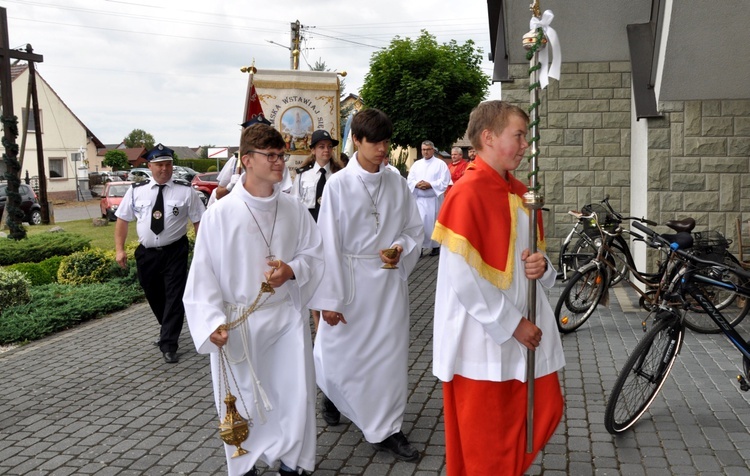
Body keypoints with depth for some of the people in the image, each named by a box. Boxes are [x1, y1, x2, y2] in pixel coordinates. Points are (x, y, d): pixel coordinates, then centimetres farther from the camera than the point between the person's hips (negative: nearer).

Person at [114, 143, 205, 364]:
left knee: (174, 296, -5)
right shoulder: (136, 191, 0)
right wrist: (119, 249, -1)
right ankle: (168, 331, 42)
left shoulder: (186, 191, -6)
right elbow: (122, 219, 6)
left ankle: (169, 345, 4)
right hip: (146, 253, 3)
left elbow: (199, 221, -5)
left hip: (175, 252, -3)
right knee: (154, 296, 17)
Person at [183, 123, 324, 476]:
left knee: (295, 394, 7)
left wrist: (293, 269, -13)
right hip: (239, 322, -2)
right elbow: (204, 273, -9)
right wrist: (212, 321, -17)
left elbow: (314, 255, 8)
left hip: (287, 316, 3)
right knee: (242, 398, 11)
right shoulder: (220, 213, -11)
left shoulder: (293, 209, -2)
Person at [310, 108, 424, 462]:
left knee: (390, 353, 7)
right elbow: (328, 244, -10)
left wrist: (401, 247, -13)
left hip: (390, 280, 3)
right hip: (351, 280, -2)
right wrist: (329, 299, -11)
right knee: (343, 353, 12)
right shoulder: (338, 185, -9)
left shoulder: (397, 184, 1)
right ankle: (333, 393, 46)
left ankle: (387, 430, 21)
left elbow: (414, 229, 10)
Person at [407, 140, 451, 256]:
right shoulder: (417, 164, 14)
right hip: (419, 199, 3)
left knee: (433, 222, 3)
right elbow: (409, 180, 9)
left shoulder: (440, 164, 1)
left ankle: (435, 246, 14)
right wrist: (417, 184, -13)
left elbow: (445, 180, -9)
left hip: (434, 199, -3)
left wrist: (430, 185, -17)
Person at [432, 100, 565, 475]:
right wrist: (512, 324, -16)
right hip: (483, 336, -8)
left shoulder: (520, 193, 8)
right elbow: (463, 279, -21)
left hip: (527, 329, 8)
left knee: (546, 410, 15)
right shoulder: (467, 194, -18)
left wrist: (541, 267, -6)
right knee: (483, 440, 7)